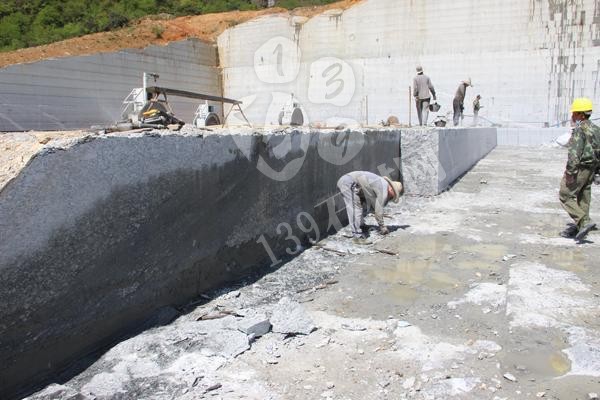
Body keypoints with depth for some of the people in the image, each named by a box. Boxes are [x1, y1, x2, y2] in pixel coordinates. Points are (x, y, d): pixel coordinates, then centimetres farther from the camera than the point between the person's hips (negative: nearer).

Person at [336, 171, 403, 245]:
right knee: (355, 209, -11)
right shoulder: (383, 190, -7)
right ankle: (357, 237, -11)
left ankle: (361, 226, 34)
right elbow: (379, 210, -5)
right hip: (349, 183, -10)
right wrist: (382, 226, 8)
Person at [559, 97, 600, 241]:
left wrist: (570, 172, -24)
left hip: (579, 168, -9)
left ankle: (584, 222, -11)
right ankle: (577, 228, 18)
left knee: (565, 196, -3)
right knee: (583, 198, 12)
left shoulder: (580, 129, -16)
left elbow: (575, 152, -24)